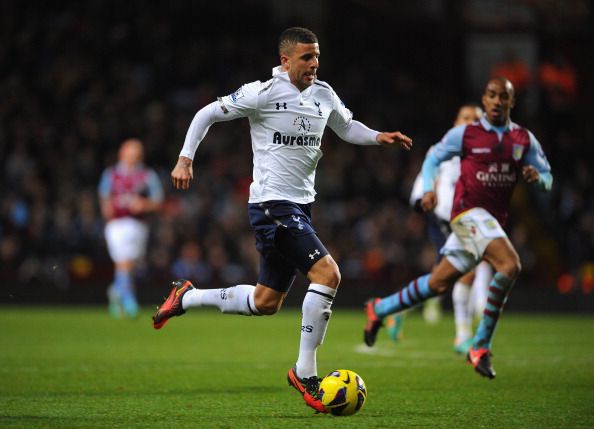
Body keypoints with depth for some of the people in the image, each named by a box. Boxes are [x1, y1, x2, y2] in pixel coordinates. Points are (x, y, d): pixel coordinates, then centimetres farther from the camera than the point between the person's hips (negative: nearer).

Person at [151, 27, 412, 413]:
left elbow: (347, 127, 25)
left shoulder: (324, 94, 8)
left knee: (266, 302, 14)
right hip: (272, 203, -8)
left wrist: (379, 137, 6)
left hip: (300, 206, 8)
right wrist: (185, 160, -9)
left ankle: (186, 298, 34)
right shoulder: (264, 92, -12)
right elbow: (207, 114, -4)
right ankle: (305, 372, -12)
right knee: (327, 273, -21)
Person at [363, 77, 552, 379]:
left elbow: (547, 180, 13)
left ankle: (379, 310, 32)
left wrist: (537, 177, -11)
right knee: (510, 265, -27)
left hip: (495, 221, 5)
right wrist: (428, 189, -4)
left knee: (439, 283, 10)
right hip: (468, 212, -5)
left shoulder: (525, 140, 10)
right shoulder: (465, 134, 1)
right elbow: (434, 157, 13)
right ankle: (480, 346, -20)